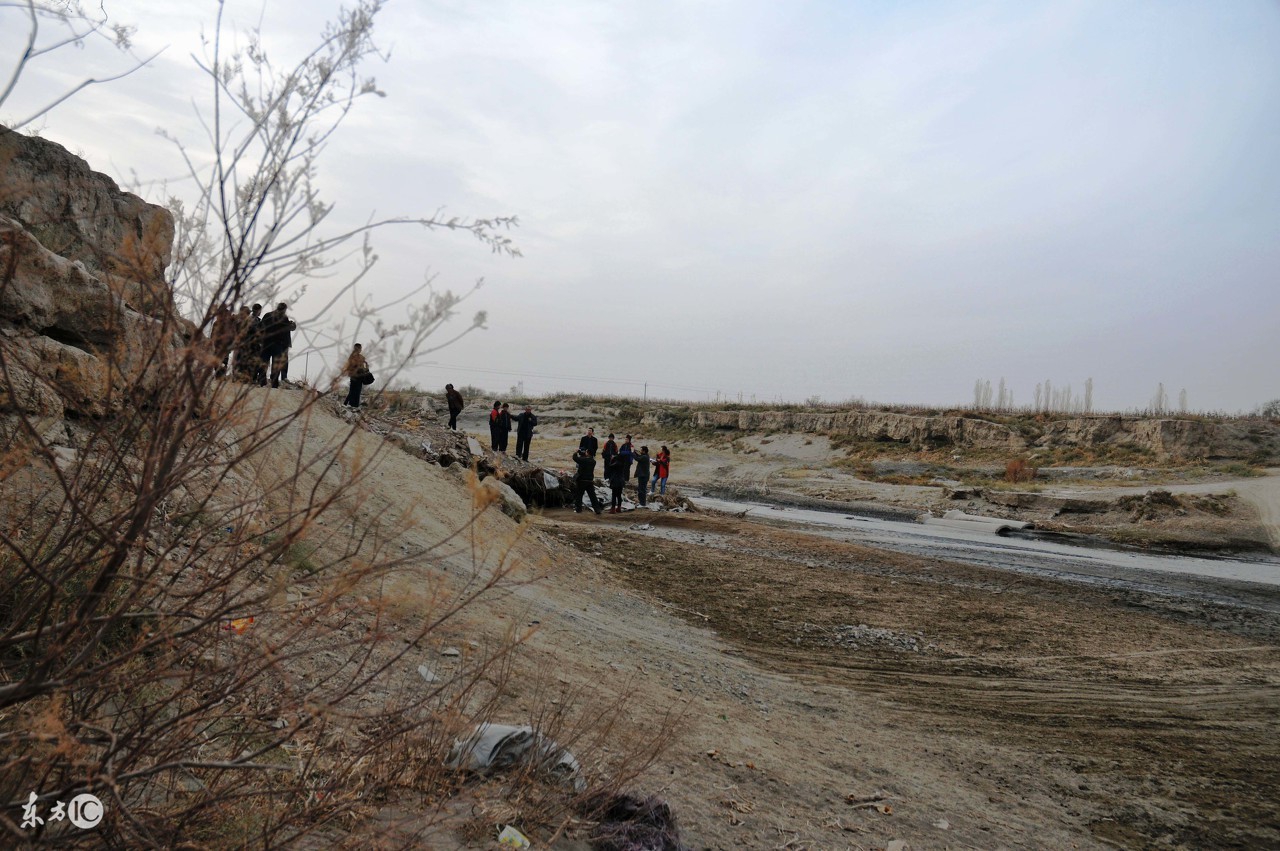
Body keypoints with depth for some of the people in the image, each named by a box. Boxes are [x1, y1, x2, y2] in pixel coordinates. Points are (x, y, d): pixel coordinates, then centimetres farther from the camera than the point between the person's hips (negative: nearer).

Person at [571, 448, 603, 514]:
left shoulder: (583, 460, -18)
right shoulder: (593, 461, 2)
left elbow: (575, 457, -10)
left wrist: (577, 452, 8)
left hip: (582, 481, -5)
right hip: (590, 481, 5)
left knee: (578, 495, 9)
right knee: (593, 496, 7)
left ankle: (578, 509, 13)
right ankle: (597, 509, 4)